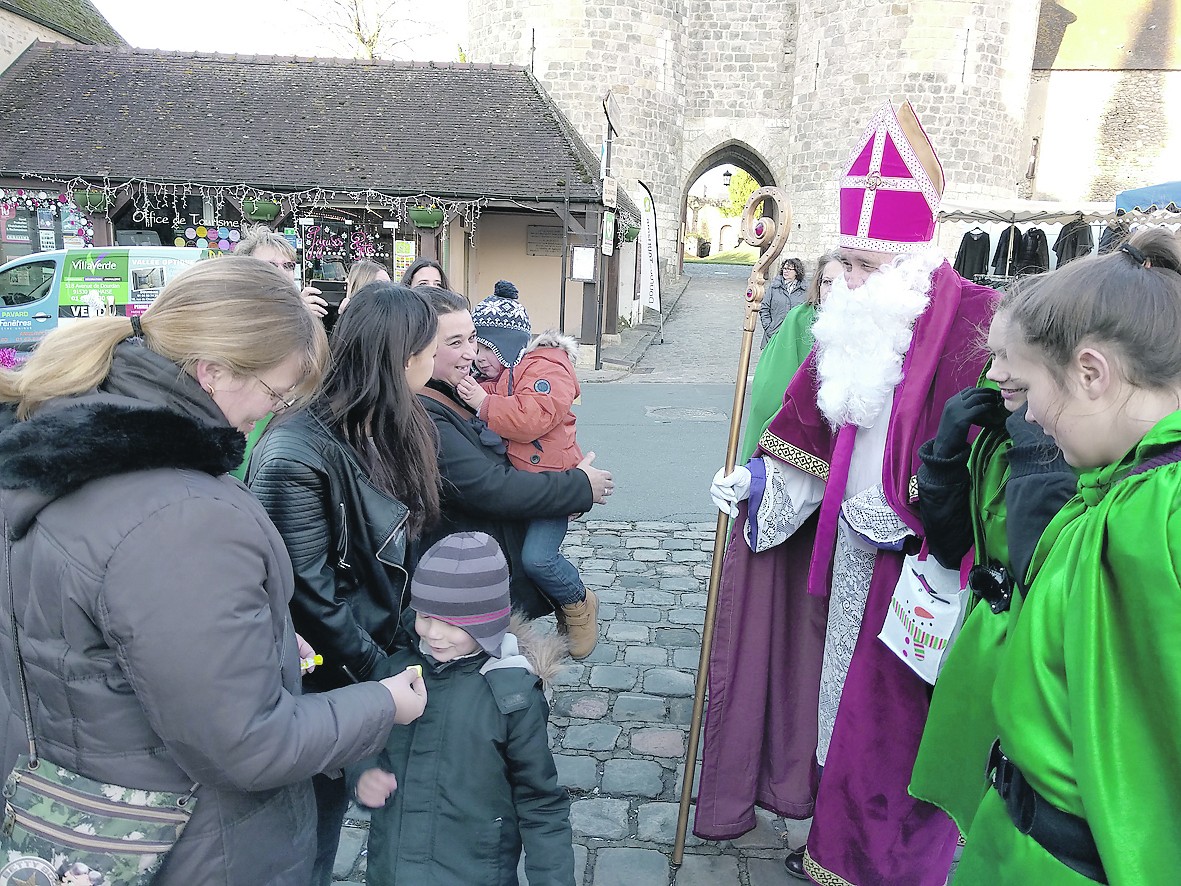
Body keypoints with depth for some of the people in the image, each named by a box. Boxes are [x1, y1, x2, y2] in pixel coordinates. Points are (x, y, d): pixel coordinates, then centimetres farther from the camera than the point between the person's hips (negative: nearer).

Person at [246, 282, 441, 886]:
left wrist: (402, 644, 2)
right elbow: (308, 594, -23)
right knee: (321, 807, 14)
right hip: (324, 679, -7)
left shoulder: (389, 432, -1)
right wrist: (377, 673, -14)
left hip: (379, 652, 7)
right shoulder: (296, 454, -27)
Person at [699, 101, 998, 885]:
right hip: (853, 539, 7)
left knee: (892, 717, 4)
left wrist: (909, 516, -21)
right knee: (847, 692, 17)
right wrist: (760, 475, 7)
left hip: (913, 558, -7)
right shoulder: (858, 321, 7)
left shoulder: (970, 322, -17)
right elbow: (813, 416, 13)